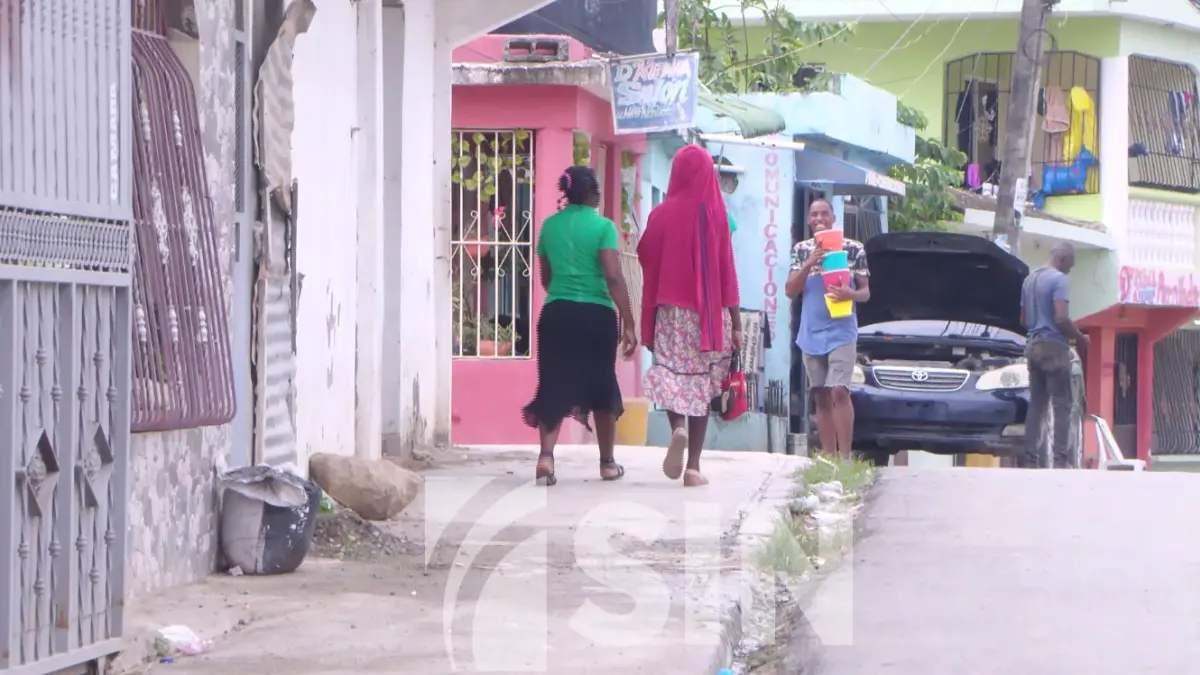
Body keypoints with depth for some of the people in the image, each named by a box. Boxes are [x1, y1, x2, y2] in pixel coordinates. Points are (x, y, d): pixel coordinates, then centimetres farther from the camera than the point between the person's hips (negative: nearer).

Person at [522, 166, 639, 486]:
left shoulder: (549, 226, 7)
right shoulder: (603, 226, -6)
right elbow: (614, 278, -13)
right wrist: (629, 324, -10)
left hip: (555, 314, 3)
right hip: (596, 315, -3)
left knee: (554, 386, 4)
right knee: (601, 386, 11)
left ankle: (546, 456, -16)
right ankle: (607, 462, 21)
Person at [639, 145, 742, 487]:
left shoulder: (661, 215, -2)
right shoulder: (715, 214, -4)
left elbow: (648, 263, 1)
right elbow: (727, 271, -2)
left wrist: (648, 322, 8)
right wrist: (735, 322, 3)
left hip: (670, 311, 0)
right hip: (709, 314, 0)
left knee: (671, 378, 10)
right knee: (702, 384, 6)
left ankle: (677, 429, -21)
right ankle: (693, 466, 2)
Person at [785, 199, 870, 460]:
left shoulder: (852, 248, 1)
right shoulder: (801, 250, 8)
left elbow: (866, 292, 4)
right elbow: (790, 291, 1)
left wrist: (850, 294, -19)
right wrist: (809, 264, -13)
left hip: (841, 331, -4)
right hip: (811, 333, 4)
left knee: (839, 391, -16)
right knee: (822, 396, 6)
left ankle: (844, 456, -17)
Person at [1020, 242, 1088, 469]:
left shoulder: (1029, 279, 17)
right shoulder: (1058, 279, -11)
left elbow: (1023, 319, 21)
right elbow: (1061, 318, -19)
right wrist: (1080, 337, -6)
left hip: (1033, 346, 8)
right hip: (1053, 346, -8)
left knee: (1036, 405, 8)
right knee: (1062, 405, -6)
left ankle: (1030, 459, 4)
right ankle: (1060, 459, -11)